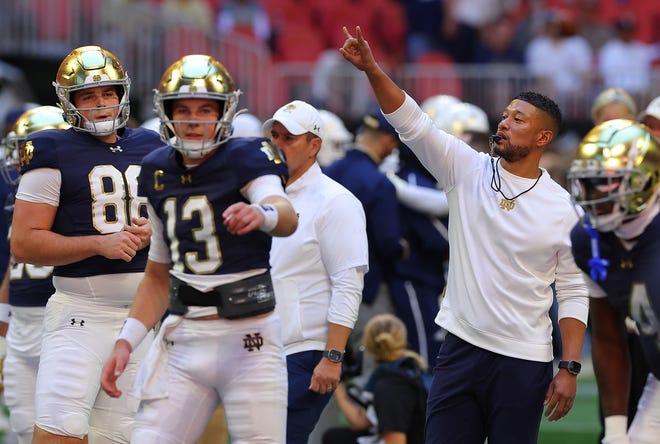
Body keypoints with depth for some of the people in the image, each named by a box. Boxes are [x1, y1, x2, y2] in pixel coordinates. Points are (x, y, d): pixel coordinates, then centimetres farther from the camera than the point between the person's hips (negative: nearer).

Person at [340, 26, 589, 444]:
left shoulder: (563, 209, -1)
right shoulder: (468, 170, 3)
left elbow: (573, 294, 1)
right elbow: (412, 122, -7)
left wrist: (570, 369, -5)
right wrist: (372, 69, -21)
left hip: (525, 363, -2)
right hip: (462, 348, 2)